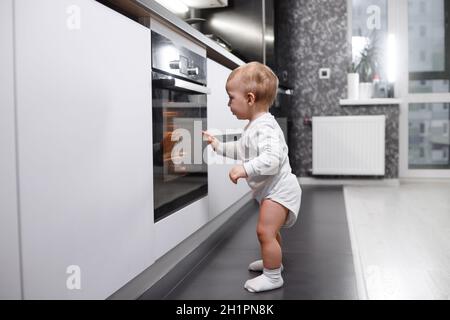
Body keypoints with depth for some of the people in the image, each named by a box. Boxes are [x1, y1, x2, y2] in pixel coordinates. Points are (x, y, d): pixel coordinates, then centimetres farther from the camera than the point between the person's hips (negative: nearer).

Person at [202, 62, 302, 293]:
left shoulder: (265, 128, -26)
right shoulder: (254, 126, 9)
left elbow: (271, 159, -39)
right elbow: (242, 150, 21)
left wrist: (245, 169, -43)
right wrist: (219, 146, 16)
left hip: (278, 189, -11)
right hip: (270, 189, 11)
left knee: (265, 231, -13)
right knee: (269, 230, 25)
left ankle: (273, 276, 0)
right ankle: (272, 262, 44)